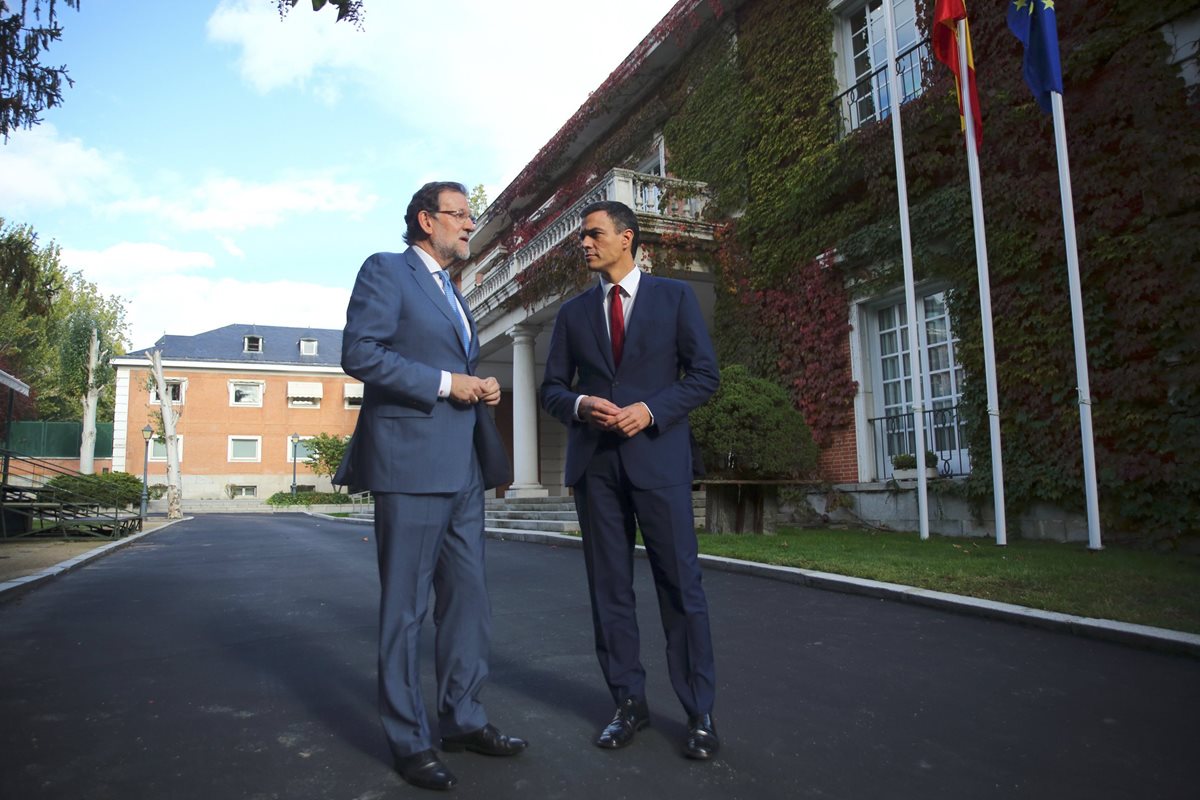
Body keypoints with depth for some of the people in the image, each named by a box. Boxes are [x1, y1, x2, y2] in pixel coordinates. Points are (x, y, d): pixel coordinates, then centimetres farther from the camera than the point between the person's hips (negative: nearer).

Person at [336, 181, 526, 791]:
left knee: (468, 599, 13)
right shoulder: (386, 270, -2)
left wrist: (479, 389, 8)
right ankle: (409, 741, 15)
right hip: (410, 464, -8)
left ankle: (462, 720, 27)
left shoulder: (451, 292, 23)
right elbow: (358, 353, -14)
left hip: (460, 467, 9)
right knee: (405, 608, 2)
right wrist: (444, 382, -15)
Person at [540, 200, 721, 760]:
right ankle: (628, 703, 19)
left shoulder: (674, 296, 6)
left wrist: (651, 409, -13)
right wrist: (580, 405, -9)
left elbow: (704, 374, 2)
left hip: (657, 454, -3)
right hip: (594, 461, 3)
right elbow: (552, 388, 13)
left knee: (680, 583, -2)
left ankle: (699, 713, 9)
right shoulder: (573, 312, 14)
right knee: (609, 586, 6)